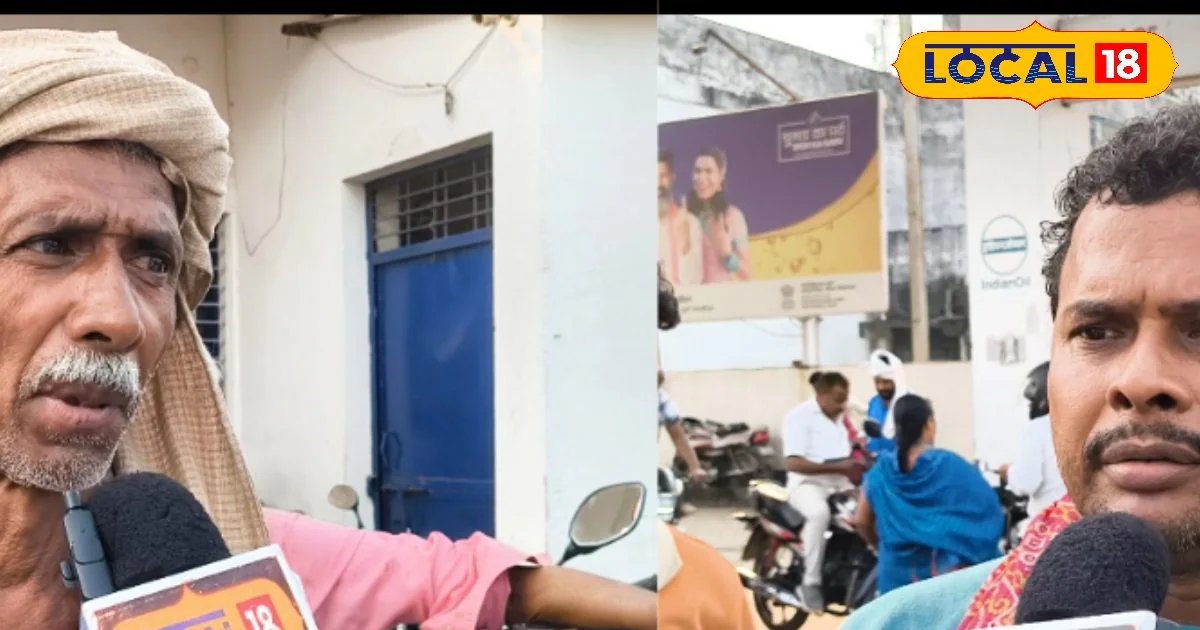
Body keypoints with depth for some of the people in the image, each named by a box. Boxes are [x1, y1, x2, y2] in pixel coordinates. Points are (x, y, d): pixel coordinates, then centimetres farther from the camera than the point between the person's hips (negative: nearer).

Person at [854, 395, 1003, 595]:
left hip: (898, 568, 3)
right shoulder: (950, 465, -9)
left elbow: (862, 521, 5)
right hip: (946, 567, -3)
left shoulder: (881, 470, -1)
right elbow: (987, 506, -6)